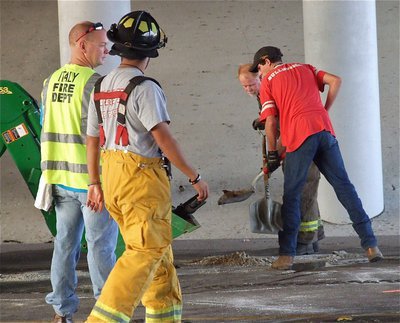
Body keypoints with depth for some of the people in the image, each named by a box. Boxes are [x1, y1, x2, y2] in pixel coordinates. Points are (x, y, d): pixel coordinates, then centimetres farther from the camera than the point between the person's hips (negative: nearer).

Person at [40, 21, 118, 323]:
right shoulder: (93, 82, -15)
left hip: (61, 177, 7)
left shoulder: (51, 81, 9)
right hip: (92, 176, -7)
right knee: (100, 245, 0)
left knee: (65, 243, 11)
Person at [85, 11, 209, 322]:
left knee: (159, 249, 16)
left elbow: (93, 138, 15)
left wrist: (95, 183, 23)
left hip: (112, 177, 8)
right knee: (145, 252, -7)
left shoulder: (102, 87, 10)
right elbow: (164, 139, -19)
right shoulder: (145, 88, -15)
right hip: (143, 178, -8)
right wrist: (196, 177, -10)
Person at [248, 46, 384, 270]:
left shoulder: (268, 81, 13)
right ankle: (371, 245, 2)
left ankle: (287, 255, 1)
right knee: (343, 185, 7)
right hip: (325, 129, 4)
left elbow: (271, 122, 4)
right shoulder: (305, 69, 26)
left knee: (291, 195, 5)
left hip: (299, 137, -4)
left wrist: (272, 155, 13)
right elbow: (336, 81, 12)